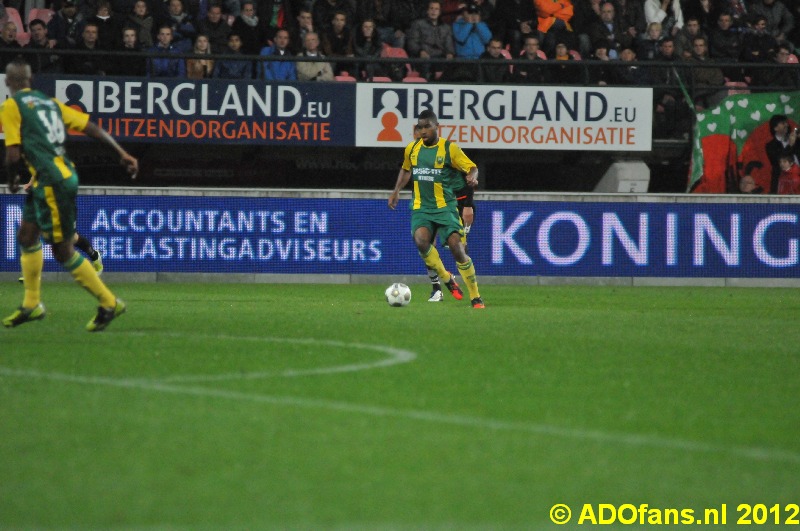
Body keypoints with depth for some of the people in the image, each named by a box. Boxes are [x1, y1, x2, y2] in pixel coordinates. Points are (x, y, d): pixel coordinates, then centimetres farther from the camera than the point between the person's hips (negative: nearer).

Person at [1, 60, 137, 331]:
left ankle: (109, 303, 2)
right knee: (26, 235, 18)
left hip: (52, 182, -9)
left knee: (63, 250, -2)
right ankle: (31, 305, 26)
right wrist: (122, 153, 12)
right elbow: (91, 128, 10)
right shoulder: (50, 102, 16)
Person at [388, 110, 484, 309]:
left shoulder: (449, 148, -5)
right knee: (421, 240, -26)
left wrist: (472, 177, -25)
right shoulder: (412, 149, 8)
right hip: (421, 208, 3)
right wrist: (396, 191, 16)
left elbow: (472, 167, -3)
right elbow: (406, 169, 26)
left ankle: (476, 298, -1)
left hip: (445, 207, -3)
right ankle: (447, 279, -2)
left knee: (456, 246, -15)